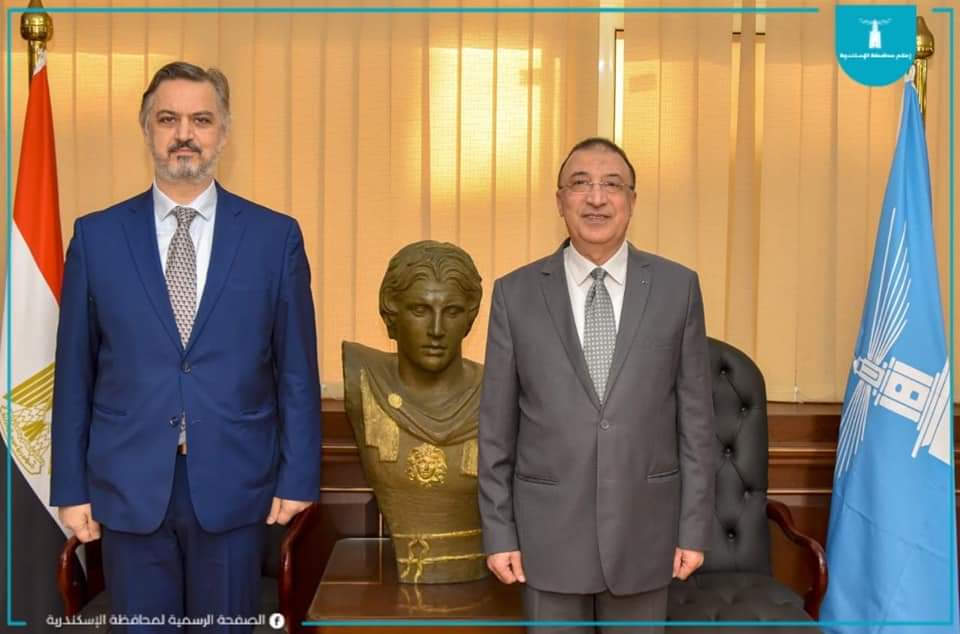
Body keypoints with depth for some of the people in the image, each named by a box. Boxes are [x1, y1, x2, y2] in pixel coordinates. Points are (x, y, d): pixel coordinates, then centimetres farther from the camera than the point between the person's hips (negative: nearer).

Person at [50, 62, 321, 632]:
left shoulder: (276, 236, -1)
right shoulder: (97, 236, 2)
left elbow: (297, 369, 0)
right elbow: (75, 371, 4)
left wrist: (298, 476, -2)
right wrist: (71, 486, 3)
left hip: (233, 486, 0)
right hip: (129, 486, 1)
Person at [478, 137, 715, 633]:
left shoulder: (678, 287, -2)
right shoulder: (515, 293, -3)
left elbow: (695, 417, 0)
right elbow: (497, 426, -1)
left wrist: (694, 528, 0)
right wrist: (498, 532, -1)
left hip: (643, 528, 1)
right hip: (547, 530, 0)